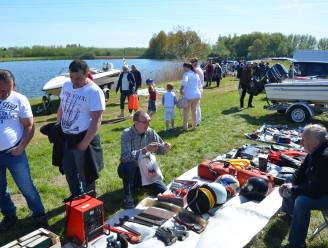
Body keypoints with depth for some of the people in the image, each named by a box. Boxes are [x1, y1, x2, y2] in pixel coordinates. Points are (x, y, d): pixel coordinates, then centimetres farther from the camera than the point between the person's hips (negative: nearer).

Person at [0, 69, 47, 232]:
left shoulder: (20, 100, -8)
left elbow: (29, 126, -3)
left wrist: (21, 147, -11)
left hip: (14, 153, -2)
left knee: (26, 187, 6)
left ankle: (39, 215, 22)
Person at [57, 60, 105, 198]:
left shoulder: (94, 92, -19)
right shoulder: (66, 86, 3)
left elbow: (96, 121, -20)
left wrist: (85, 143, -20)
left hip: (83, 138, -7)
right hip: (65, 137, 7)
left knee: (86, 174, 8)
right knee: (69, 171, 21)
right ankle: (76, 198, 42)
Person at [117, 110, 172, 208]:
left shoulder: (150, 132, -9)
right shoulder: (127, 134, -22)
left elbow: (159, 148, 0)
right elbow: (125, 156, -36)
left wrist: (165, 147, -24)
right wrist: (144, 150, -46)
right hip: (129, 169, -4)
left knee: (163, 191, -8)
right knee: (129, 164, -39)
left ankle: (139, 183, 19)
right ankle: (128, 197, -19)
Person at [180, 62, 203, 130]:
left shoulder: (186, 74, -9)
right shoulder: (196, 74, 12)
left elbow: (184, 81, -30)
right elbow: (199, 85, 18)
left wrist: (181, 89, -20)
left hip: (188, 96, -6)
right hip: (197, 95, 7)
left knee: (186, 111, 7)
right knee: (194, 110, 20)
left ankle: (185, 127, 12)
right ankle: (194, 125, 27)